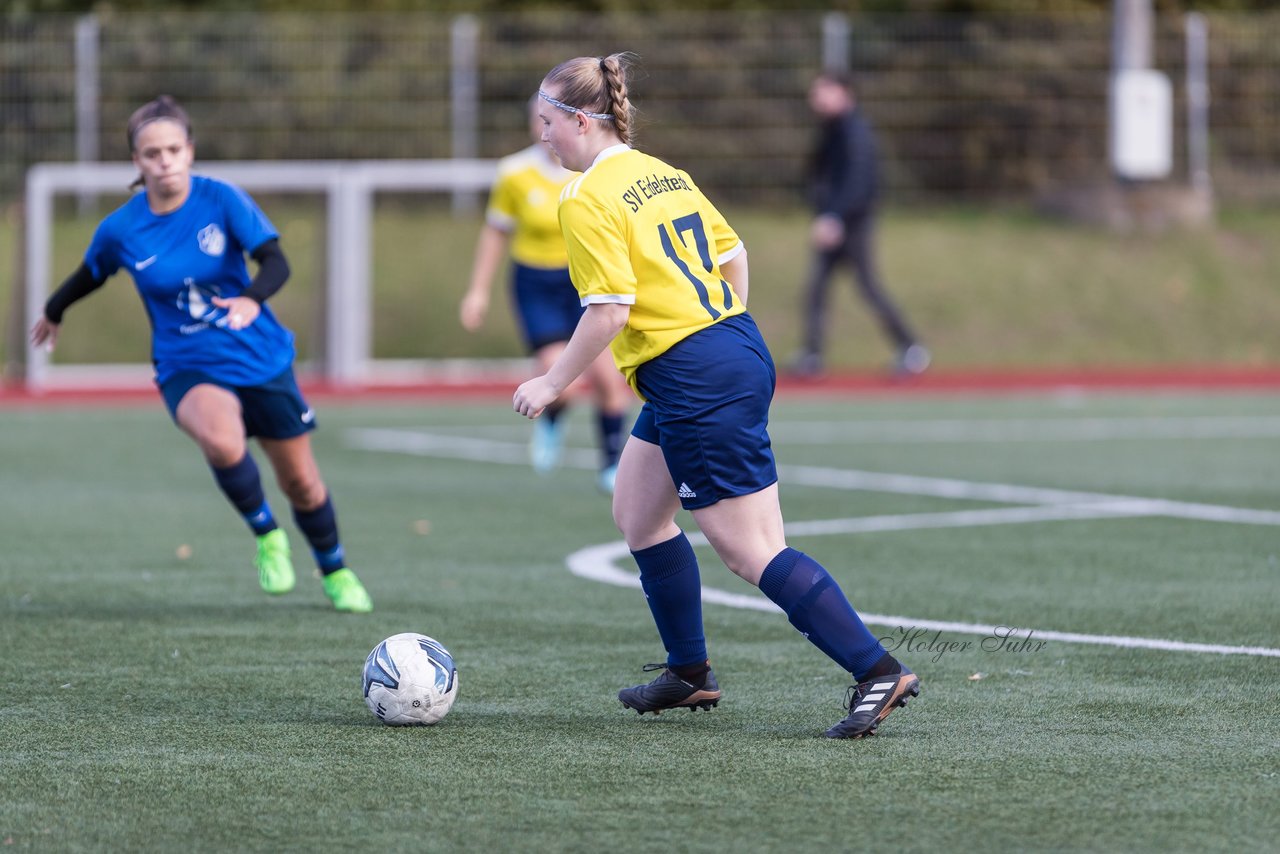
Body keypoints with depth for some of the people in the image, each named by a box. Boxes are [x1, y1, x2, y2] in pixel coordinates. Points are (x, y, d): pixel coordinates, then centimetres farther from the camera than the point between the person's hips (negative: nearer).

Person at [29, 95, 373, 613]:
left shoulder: (222, 200, -11)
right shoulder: (121, 230, -8)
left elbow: (275, 262, -20)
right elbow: (90, 275, 14)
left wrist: (252, 298, -41)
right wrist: (54, 312, 31)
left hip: (261, 359, 1)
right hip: (188, 370, -1)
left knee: (300, 482, 10)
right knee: (223, 444, -34)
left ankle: (335, 573, 39)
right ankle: (266, 537, -6)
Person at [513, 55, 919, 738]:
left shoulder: (587, 200, -13)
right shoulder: (662, 173, 14)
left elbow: (610, 310, -19)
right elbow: (731, 253, 19)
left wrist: (552, 384, -9)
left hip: (694, 381, -10)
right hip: (737, 347, 10)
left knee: (753, 553, -6)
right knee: (637, 512, 20)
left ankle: (877, 672, -11)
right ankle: (689, 673, 25)